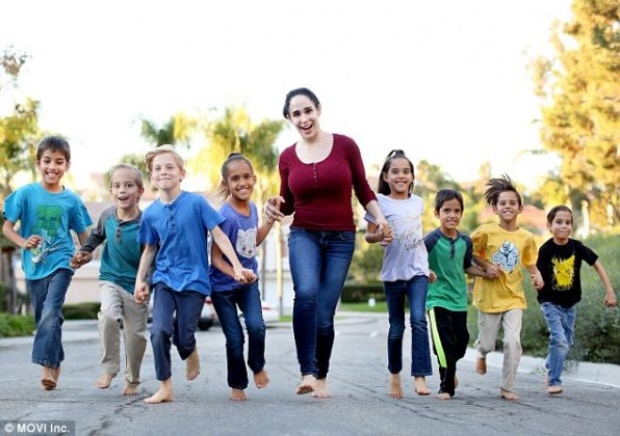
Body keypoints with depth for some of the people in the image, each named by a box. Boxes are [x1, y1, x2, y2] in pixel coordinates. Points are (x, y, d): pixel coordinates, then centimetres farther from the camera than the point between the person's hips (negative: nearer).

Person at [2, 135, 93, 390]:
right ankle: (56, 365, 25)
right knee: (42, 318, 11)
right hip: (34, 265, 2)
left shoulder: (71, 200, -1)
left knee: (51, 314, -20)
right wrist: (24, 242, -20)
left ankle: (47, 366, -23)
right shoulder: (26, 194, -3)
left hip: (60, 263, -2)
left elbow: (83, 235, 7)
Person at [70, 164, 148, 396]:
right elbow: (97, 235, 19)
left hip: (136, 285, -2)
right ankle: (109, 368, -10)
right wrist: (84, 252, 12)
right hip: (110, 280, 2)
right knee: (109, 315, -26)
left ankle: (132, 380, 29)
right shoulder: (107, 216, -5)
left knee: (135, 333, 6)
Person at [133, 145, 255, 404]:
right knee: (160, 331, -15)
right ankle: (165, 388, -1)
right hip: (164, 279, 2)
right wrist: (140, 280, 9)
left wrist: (237, 267, -10)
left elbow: (219, 236, -5)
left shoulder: (196, 203, -7)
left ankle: (190, 354, 35)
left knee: (183, 337, -3)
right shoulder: (151, 213, 2)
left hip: (194, 280, -2)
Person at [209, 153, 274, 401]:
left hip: (249, 281, 4)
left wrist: (271, 218, 5)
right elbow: (216, 258, -21)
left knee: (256, 326, -15)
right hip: (223, 285, -4)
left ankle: (257, 366, 13)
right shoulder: (227, 216, -24)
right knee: (235, 338, 1)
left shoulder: (252, 208, -4)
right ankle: (237, 386, 22)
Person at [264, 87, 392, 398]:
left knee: (324, 315, 0)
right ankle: (306, 372, -23)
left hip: (341, 239, 0)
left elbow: (363, 191, 3)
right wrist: (275, 206, -10)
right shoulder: (288, 157, 2)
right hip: (304, 235, 1)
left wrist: (379, 217, -12)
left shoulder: (345, 146, -3)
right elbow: (289, 203, 12)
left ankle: (321, 378, 23)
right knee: (305, 292, -29)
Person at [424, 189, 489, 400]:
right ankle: (446, 386, 6)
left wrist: (486, 273, 7)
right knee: (444, 343, -10)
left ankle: (449, 370, 43)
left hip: (459, 301, 6)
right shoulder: (431, 240, -14)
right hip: (437, 299, -5)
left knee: (461, 343, 12)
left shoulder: (465, 241, 4)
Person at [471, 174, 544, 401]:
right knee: (488, 343, 9)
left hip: (514, 297, 2)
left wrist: (537, 276, -7)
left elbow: (530, 262, 12)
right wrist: (486, 266, -15)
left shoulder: (526, 237, -1)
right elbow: (470, 254, 1)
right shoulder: (485, 232, -10)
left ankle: (507, 387, 5)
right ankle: (481, 352, 49)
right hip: (489, 296, -1)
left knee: (513, 342, -11)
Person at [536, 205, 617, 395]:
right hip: (551, 302, -4)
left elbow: (597, 265, -3)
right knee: (559, 340, -17)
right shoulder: (546, 249, -18)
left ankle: (550, 365, 42)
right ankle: (554, 381, -7)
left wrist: (610, 291, -6)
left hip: (570, 303, 4)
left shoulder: (577, 247, -10)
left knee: (566, 342, 16)